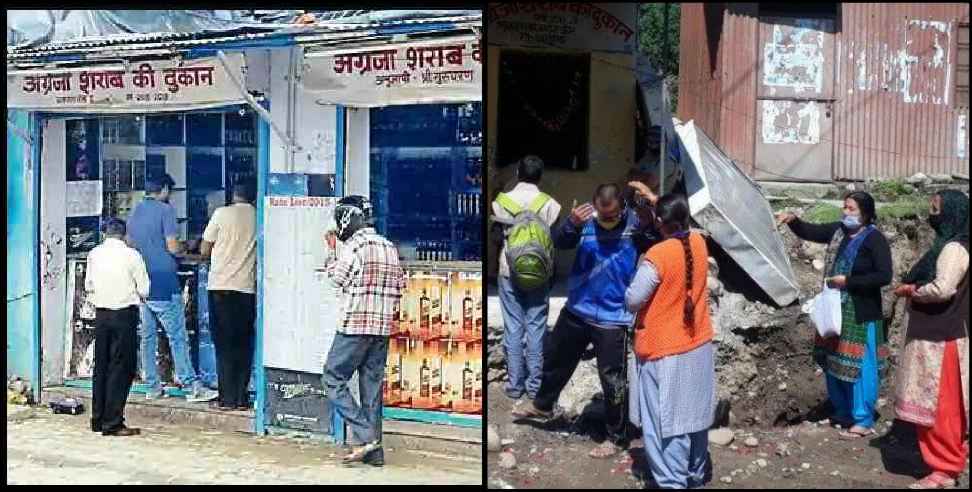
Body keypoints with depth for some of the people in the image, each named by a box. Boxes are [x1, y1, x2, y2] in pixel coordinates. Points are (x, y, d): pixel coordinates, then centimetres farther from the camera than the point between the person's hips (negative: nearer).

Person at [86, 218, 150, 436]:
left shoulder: (94, 254, 3)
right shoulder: (131, 255, -8)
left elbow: (88, 285, 11)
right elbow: (144, 290, -5)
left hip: (101, 314, 4)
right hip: (125, 314, -4)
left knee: (101, 366, 13)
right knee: (121, 367, 0)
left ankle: (98, 419, 19)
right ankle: (113, 423, -1)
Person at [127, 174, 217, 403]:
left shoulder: (135, 212, 13)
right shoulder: (165, 209, -9)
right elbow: (172, 247, -15)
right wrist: (183, 248, 6)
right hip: (163, 285, -7)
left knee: (147, 337, 9)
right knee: (178, 337, -5)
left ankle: (153, 387, 11)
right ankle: (192, 385, -4)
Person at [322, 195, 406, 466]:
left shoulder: (354, 244, -9)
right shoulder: (389, 246, 13)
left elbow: (338, 278, -3)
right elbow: (400, 284, 14)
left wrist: (332, 250, 9)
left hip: (355, 325, -7)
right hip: (383, 327, 7)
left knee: (333, 380, 1)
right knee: (372, 385, 9)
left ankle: (364, 435, -10)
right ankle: (373, 451, 9)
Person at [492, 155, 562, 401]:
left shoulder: (501, 201, -3)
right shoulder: (549, 204, -6)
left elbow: (497, 235, 4)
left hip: (509, 272, 1)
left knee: (513, 328, 6)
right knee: (536, 327, 5)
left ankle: (515, 384, 9)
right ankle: (534, 384, 8)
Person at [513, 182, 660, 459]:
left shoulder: (634, 224, -14)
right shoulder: (586, 221, -8)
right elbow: (559, 242, -16)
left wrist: (649, 217, -46)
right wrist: (572, 224, -38)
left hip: (613, 318, -5)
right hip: (577, 309, 5)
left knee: (612, 379, -1)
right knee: (555, 358, 23)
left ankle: (617, 437, 18)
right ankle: (543, 406, 49)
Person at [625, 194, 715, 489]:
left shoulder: (657, 256, -21)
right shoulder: (698, 243, -3)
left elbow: (632, 301, -16)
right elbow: (682, 230, 22)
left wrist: (640, 269, 3)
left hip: (664, 353, -7)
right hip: (699, 346, 7)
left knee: (665, 422, 0)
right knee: (694, 414, 18)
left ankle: (673, 482, 0)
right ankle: (696, 475, 32)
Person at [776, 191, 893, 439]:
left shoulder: (874, 239, -13)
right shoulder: (838, 231, 6)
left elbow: (884, 276, -18)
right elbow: (809, 232, 14)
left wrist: (848, 281, -19)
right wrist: (793, 220, -7)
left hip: (861, 314, -7)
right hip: (836, 309, 7)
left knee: (859, 366, -2)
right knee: (833, 362, 14)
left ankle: (863, 421, 7)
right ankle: (843, 412, 29)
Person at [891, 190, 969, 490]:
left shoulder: (954, 248, -17)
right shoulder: (948, 244, 14)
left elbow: (942, 288, -28)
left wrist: (911, 290, -13)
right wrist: (916, 290, 7)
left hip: (940, 338, -10)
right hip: (936, 334, 10)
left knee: (939, 403, -5)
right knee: (944, 403, 17)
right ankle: (951, 457, 26)